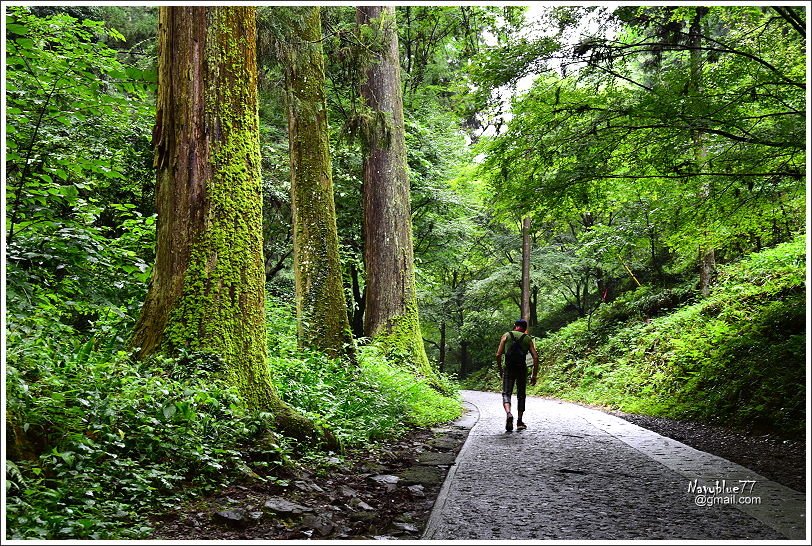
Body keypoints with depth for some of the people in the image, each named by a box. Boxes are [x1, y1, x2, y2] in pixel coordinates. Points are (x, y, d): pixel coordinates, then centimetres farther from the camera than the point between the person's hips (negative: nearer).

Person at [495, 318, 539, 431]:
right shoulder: (528, 339, 10)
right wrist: (534, 375, 5)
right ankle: (519, 421, 15)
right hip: (522, 369, 1)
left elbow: (498, 355, 0)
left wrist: (500, 370, 11)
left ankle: (508, 413, -27)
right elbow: (535, 357, 1)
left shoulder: (506, 336, 7)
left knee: (506, 393, 0)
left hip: (509, 368, -1)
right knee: (521, 395, 14)